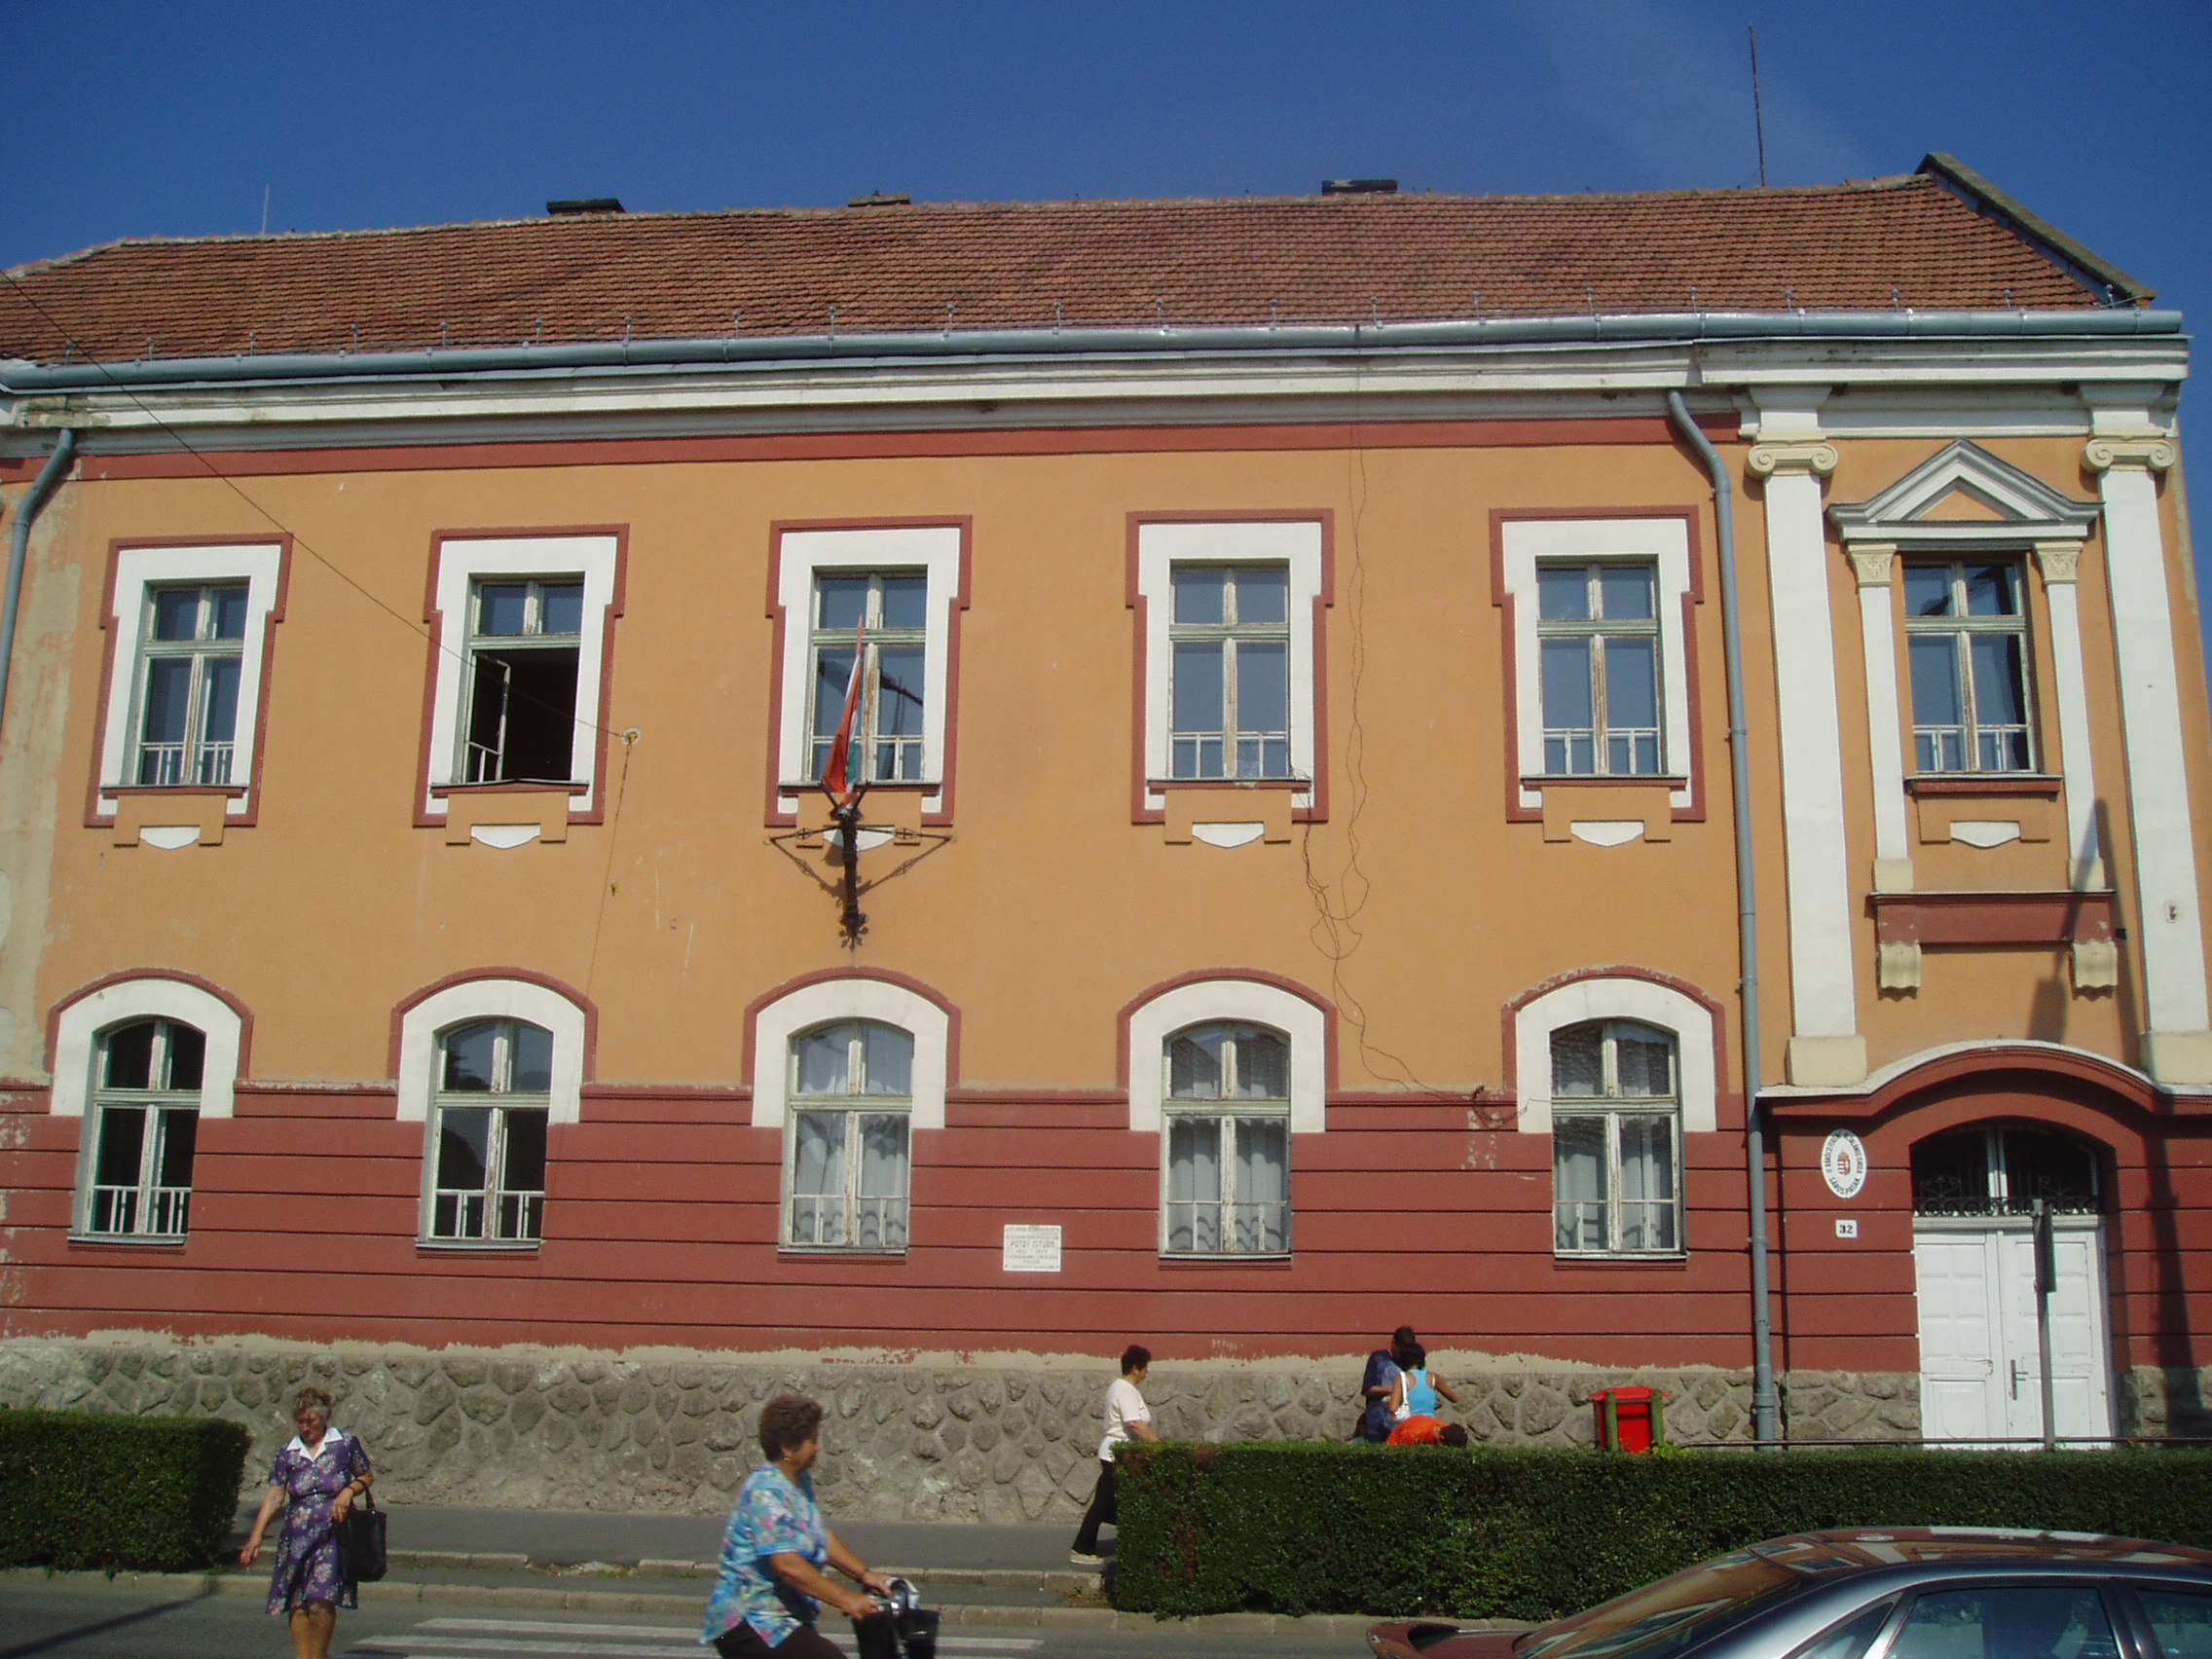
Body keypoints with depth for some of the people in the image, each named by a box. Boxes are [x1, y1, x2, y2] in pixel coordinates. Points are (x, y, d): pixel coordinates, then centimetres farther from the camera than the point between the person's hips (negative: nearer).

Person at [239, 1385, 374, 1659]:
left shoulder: (345, 1444, 2)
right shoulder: (288, 1454, 7)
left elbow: (368, 1476, 12)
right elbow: (275, 1496, 2)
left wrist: (349, 1490, -9)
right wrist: (256, 1537, -7)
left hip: (332, 1536, -3)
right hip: (297, 1538, 3)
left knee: (321, 1602, -14)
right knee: (297, 1604, 0)